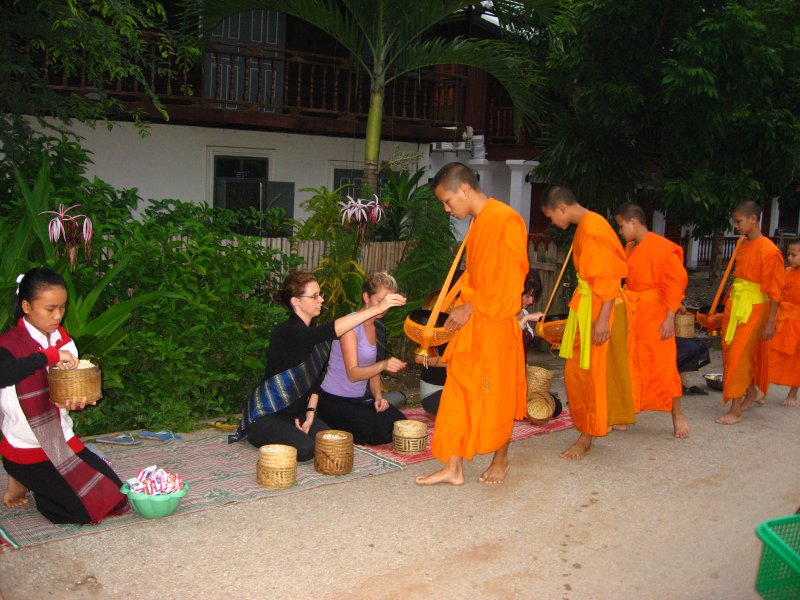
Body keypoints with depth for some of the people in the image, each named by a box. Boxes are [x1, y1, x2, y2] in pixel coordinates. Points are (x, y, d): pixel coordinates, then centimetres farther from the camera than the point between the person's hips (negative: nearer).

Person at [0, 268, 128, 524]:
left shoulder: (63, 340, 4)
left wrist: (77, 400, -16)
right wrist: (49, 355, -38)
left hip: (63, 441, 7)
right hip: (27, 450, -7)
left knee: (114, 496, 8)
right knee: (83, 510, -9)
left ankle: (39, 481, 22)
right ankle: (24, 481, 12)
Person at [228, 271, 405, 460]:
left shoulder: (314, 332, 5)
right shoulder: (286, 332, -24)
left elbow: (316, 377, 8)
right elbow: (333, 330, -40)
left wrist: (310, 412, -6)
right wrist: (377, 308, -44)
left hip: (296, 412, 8)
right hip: (265, 415, -7)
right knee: (305, 449, -28)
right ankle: (256, 433, 1)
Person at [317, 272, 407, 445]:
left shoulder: (379, 328, 8)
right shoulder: (351, 324, -18)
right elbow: (353, 374, -28)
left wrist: (378, 396, -4)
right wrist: (383, 365, -44)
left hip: (361, 398, 8)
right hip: (334, 402, -8)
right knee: (381, 430, -23)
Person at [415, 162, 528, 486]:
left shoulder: (505, 220, -14)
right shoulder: (477, 223, 13)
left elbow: (509, 279, -18)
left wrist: (471, 307, -14)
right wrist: (460, 306, 5)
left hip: (496, 325, -8)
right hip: (469, 325, 8)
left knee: (497, 395, 6)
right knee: (458, 391, 6)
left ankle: (500, 459, 26)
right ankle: (453, 467, 11)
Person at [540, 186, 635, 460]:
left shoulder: (593, 227, -18)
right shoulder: (584, 225, 11)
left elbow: (609, 277, -21)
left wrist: (603, 318, -25)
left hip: (599, 307, -10)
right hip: (585, 305, 10)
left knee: (592, 372, -1)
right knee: (576, 371, 15)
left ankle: (586, 439, 8)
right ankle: (587, 430, 28)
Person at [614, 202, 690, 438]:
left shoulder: (662, 248, -13)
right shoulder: (628, 249, 10)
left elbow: (676, 283, -15)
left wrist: (669, 318, -17)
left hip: (655, 315, -7)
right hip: (630, 314, 7)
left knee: (662, 364, -2)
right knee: (629, 365, 8)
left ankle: (677, 413, 15)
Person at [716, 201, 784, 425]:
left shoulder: (768, 250, -15)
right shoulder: (743, 246, 8)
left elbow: (774, 290, -15)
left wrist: (771, 322, -16)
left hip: (754, 308, -8)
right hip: (734, 305, 8)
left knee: (739, 354, -7)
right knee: (730, 351, 14)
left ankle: (736, 411, 1)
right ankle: (752, 392, 37)